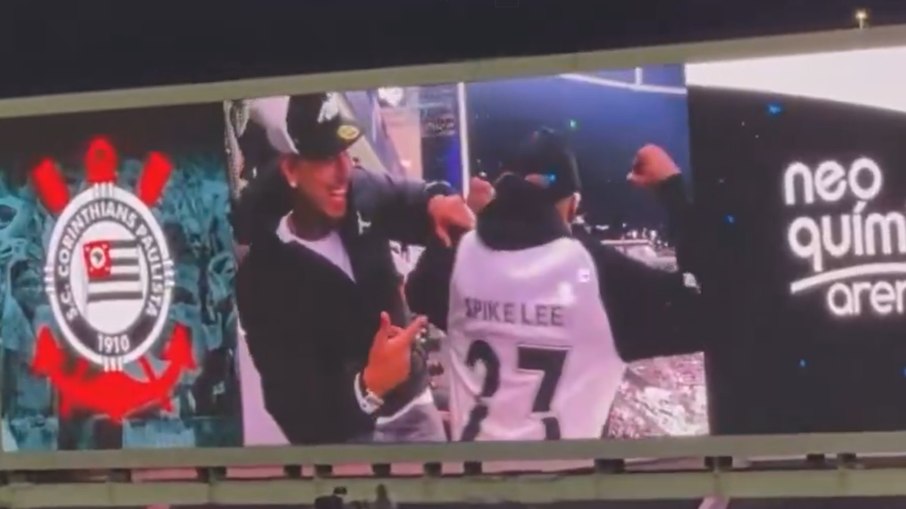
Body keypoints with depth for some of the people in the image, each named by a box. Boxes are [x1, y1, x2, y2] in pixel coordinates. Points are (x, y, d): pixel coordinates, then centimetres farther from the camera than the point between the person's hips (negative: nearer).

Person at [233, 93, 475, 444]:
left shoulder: (362, 193, -14)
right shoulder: (264, 275, -28)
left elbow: (406, 199, 12)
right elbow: (294, 411, -29)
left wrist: (436, 201, -12)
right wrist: (366, 387, -45)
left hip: (413, 405, 6)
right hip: (346, 434, -5)